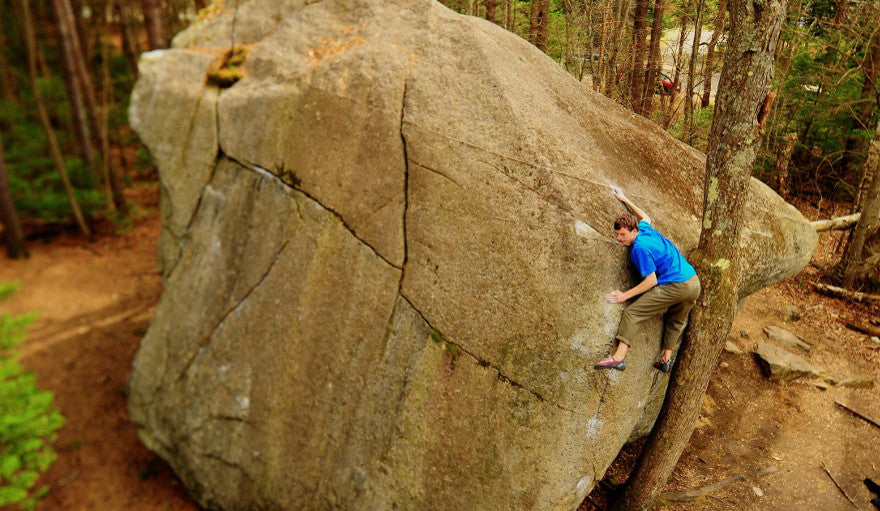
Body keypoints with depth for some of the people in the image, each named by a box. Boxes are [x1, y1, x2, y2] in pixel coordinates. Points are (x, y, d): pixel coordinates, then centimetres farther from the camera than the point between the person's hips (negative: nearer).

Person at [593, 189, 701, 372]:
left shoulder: (640, 248, -13)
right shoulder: (646, 229, 12)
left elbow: (651, 281, -13)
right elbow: (645, 217, 39)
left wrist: (626, 295, -11)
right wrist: (625, 200, 45)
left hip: (674, 286, -10)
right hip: (694, 283, 10)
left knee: (632, 313, -11)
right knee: (676, 321, 29)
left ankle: (619, 357, -19)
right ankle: (666, 359, 36)